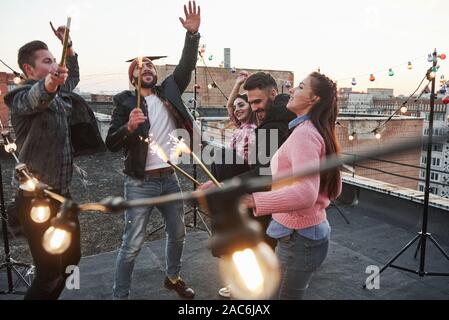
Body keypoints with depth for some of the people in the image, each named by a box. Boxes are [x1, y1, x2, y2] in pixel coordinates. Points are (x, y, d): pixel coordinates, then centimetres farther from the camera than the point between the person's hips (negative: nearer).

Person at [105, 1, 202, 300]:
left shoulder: (169, 90, 7)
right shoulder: (125, 101, -4)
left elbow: (186, 66, -5)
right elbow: (111, 143, -9)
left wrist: (193, 33, -17)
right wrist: (129, 127, -28)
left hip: (170, 178, 5)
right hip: (141, 183, -4)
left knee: (178, 234, 19)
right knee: (132, 244, 2)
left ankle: (173, 278, 41)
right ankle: (120, 294, 20)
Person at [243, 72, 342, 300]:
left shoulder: (304, 132, -20)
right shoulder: (318, 132, 11)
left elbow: (305, 193, -35)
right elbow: (334, 189, 16)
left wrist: (249, 200, -39)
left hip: (298, 237, -10)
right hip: (310, 231, 10)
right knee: (291, 294, 24)